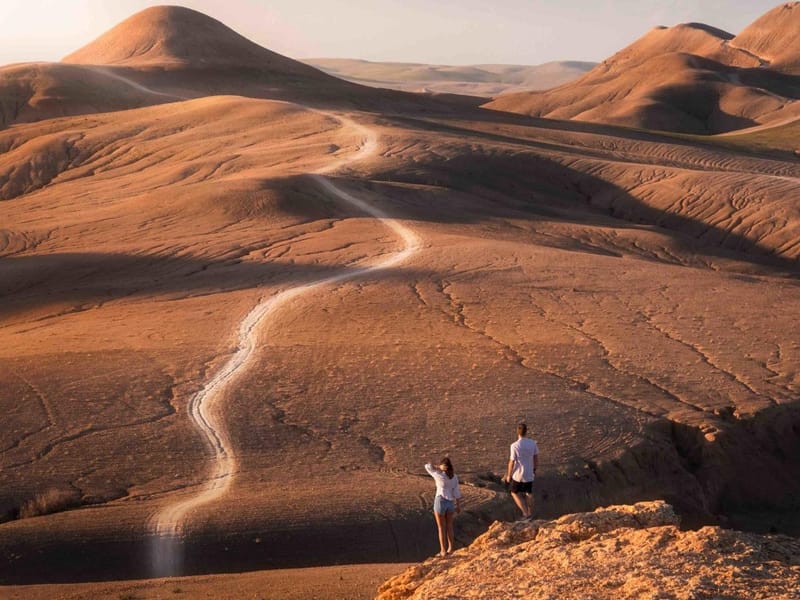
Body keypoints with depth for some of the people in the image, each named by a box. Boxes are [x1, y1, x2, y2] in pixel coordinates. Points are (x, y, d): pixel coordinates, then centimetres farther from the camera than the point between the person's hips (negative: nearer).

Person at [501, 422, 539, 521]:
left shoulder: (514, 446, -24)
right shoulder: (533, 443, -11)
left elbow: (511, 462, -18)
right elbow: (536, 458, 2)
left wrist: (508, 475, -3)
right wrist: (535, 469, 19)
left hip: (518, 474, -4)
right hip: (529, 474, 4)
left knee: (514, 493, 18)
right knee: (528, 493, 23)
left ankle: (525, 513, 9)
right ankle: (530, 514, 35)